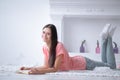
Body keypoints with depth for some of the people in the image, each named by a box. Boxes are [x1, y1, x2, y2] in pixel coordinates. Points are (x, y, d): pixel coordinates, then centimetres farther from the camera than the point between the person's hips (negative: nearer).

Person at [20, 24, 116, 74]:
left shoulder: (59, 46, -36)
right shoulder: (45, 47, -13)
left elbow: (55, 68, -35)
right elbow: (47, 66, -10)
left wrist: (38, 71, -47)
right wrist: (29, 68, -20)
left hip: (83, 63, -6)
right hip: (77, 61, 6)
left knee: (112, 66, 9)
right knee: (104, 63, 26)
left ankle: (107, 37, 21)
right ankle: (104, 39, 34)